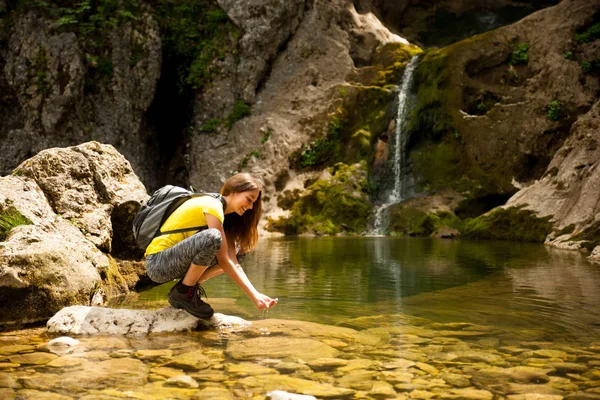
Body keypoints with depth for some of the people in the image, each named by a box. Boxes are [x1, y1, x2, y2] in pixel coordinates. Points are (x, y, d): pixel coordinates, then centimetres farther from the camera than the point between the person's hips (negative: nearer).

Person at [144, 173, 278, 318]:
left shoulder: (227, 215, 12)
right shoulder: (212, 206, -16)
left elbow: (233, 262, 1)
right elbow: (223, 261, -20)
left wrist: (256, 294, -10)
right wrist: (254, 296, -20)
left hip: (176, 261, 9)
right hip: (157, 263, -9)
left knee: (232, 249, 8)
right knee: (212, 237, -32)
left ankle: (190, 286, 3)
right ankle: (182, 292, -14)